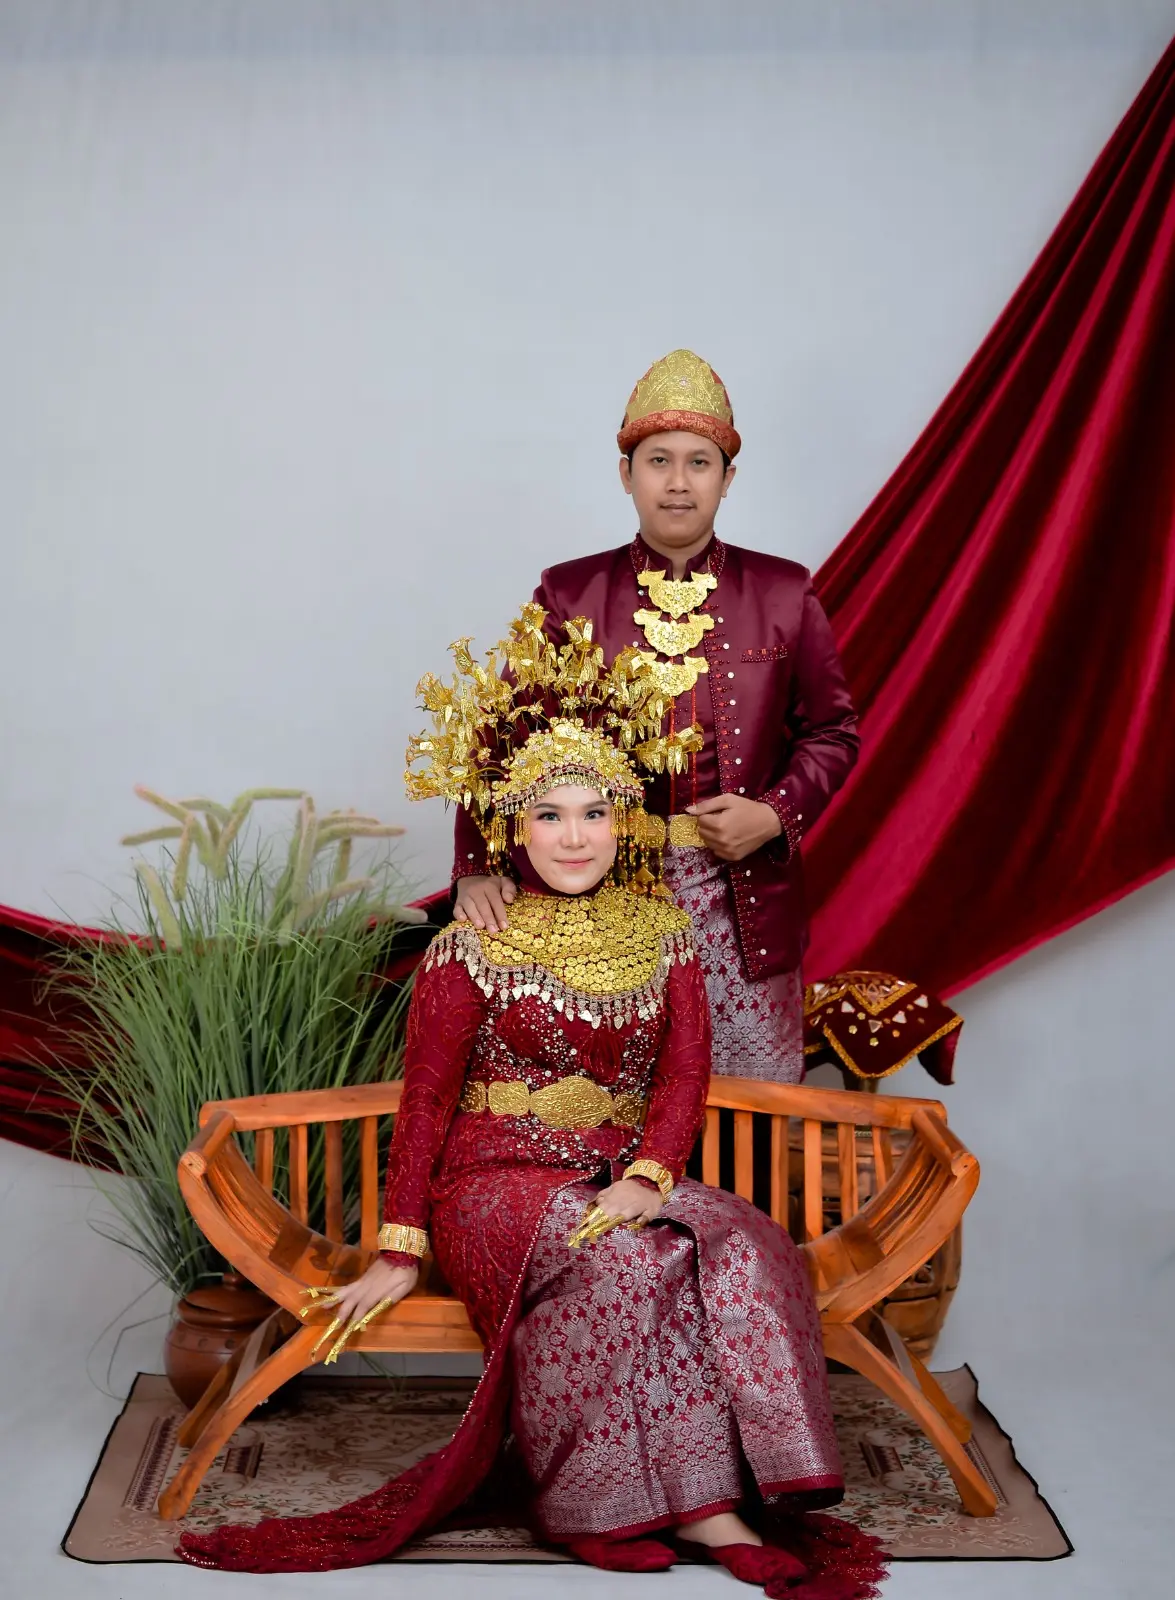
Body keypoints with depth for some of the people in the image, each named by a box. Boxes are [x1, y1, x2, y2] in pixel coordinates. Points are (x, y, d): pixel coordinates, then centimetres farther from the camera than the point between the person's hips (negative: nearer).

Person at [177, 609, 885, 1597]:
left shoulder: (662, 934, 8)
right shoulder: (472, 949, -2)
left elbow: (686, 1074, 0)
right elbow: (426, 1098, -3)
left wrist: (644, 1180, -19)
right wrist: (399, 1252, -8)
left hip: (625, 1177, 4)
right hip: (499, 1181, -4)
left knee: (746, 1250, -26)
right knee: (638, 1262, -33)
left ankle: (712, 1495, -21)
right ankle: (694, 1503, -19)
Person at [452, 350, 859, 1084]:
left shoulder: (783, 594, 5)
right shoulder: (569, 596, 3)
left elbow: (832, 731, 9)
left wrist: (775, 814, -9)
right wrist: (478, 868, -13)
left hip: (744, 899, 1)